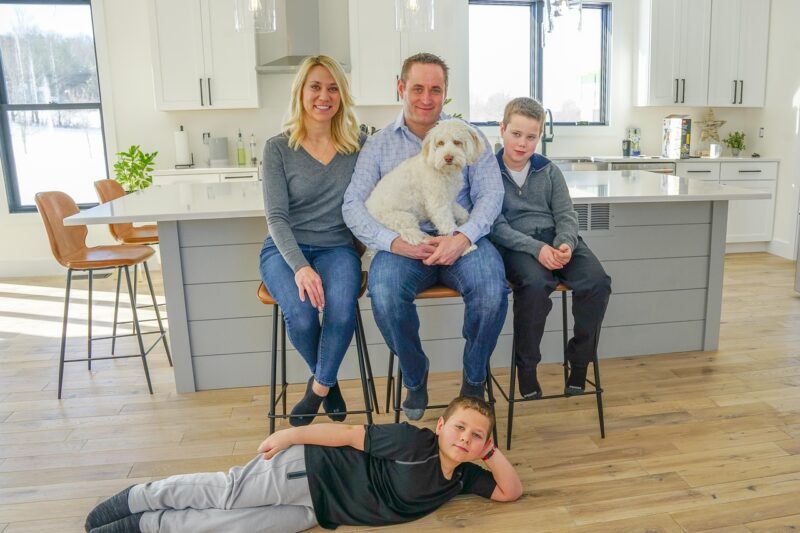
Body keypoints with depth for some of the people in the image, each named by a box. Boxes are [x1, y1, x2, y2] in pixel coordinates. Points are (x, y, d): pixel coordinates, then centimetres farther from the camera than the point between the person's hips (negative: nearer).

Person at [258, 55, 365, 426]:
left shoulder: (357, 145, 6)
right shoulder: (278, 148, 0)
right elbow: (276, 216, -7)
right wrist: (300, 266, -21)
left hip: (337, 247, 1)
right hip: (286, 249, -1)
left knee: (341, 313, -31)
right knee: (301, 315, -29)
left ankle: (318, 387, -1)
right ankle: (329, 383, 5)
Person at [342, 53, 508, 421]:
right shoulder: (379, 144, 11)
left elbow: (490, 194, 2)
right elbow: (352, 204, 0)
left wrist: (463, 237, -19)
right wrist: (395, 243, -17)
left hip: (460, 240, 0)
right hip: (404, 245, 0)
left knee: (492, 290, -30)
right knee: (384, 293, -32)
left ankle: (474, 379, -1)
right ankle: (414, 377, -2)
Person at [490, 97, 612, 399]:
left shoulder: (549, 171, 13)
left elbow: (566, 215, 10)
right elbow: (496, 226, -8)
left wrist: (565, 243, -14)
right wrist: (536, 248, -21)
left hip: (555, 239, 4)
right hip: (515, 244, -4)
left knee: (597, 282, -22)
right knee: (536, 285, -36)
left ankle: (579, 362, -2)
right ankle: (526, 367, -14)